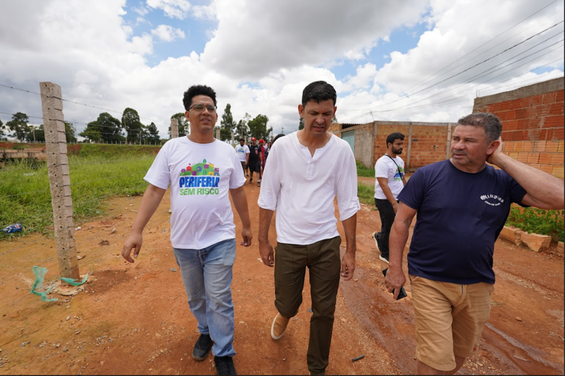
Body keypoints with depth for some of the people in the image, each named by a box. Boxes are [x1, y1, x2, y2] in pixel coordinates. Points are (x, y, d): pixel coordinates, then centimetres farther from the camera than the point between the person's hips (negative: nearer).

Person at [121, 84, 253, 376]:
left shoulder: (227, 152, 2)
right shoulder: (172, 148, -1)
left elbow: (238, 192, 9)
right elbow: (154, 191, -3)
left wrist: (246, 225, 13)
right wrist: (136, 231, -9)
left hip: (220, 239, -1)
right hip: (184, 241, 1)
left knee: (219, 299, 4)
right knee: (195, 297, 20)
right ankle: (206, 332, 48)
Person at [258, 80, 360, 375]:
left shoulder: (341, 150, -5)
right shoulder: (282, 147, -7)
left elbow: (348, 204, -1)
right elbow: (268, 198, -1)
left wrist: (351, 251, 0)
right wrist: (263, 241, 2)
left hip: (326, 243, 1)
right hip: (288, 243, 0)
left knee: (324, 312, 13)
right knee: (287, 305, 15)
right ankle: (285, 313, 54)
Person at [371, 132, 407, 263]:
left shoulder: (400, 160, 10)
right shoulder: (382, 162, -17)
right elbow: (383, 184, -24)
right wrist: (394, 203, -28)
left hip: (398, 199, 8)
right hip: (386, 201, -8)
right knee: (388, 228, 4)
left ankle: (378, 237, 40)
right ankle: (385, 255, 25)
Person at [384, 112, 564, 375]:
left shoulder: (504, 181, -3)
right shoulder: (427, 175, -11)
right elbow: (401, 221, -8)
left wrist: (502, 160, -15)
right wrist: (395, 268, -9)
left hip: (478, 285, 4)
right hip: (430, 282, -3)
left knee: (462, 352, 24)